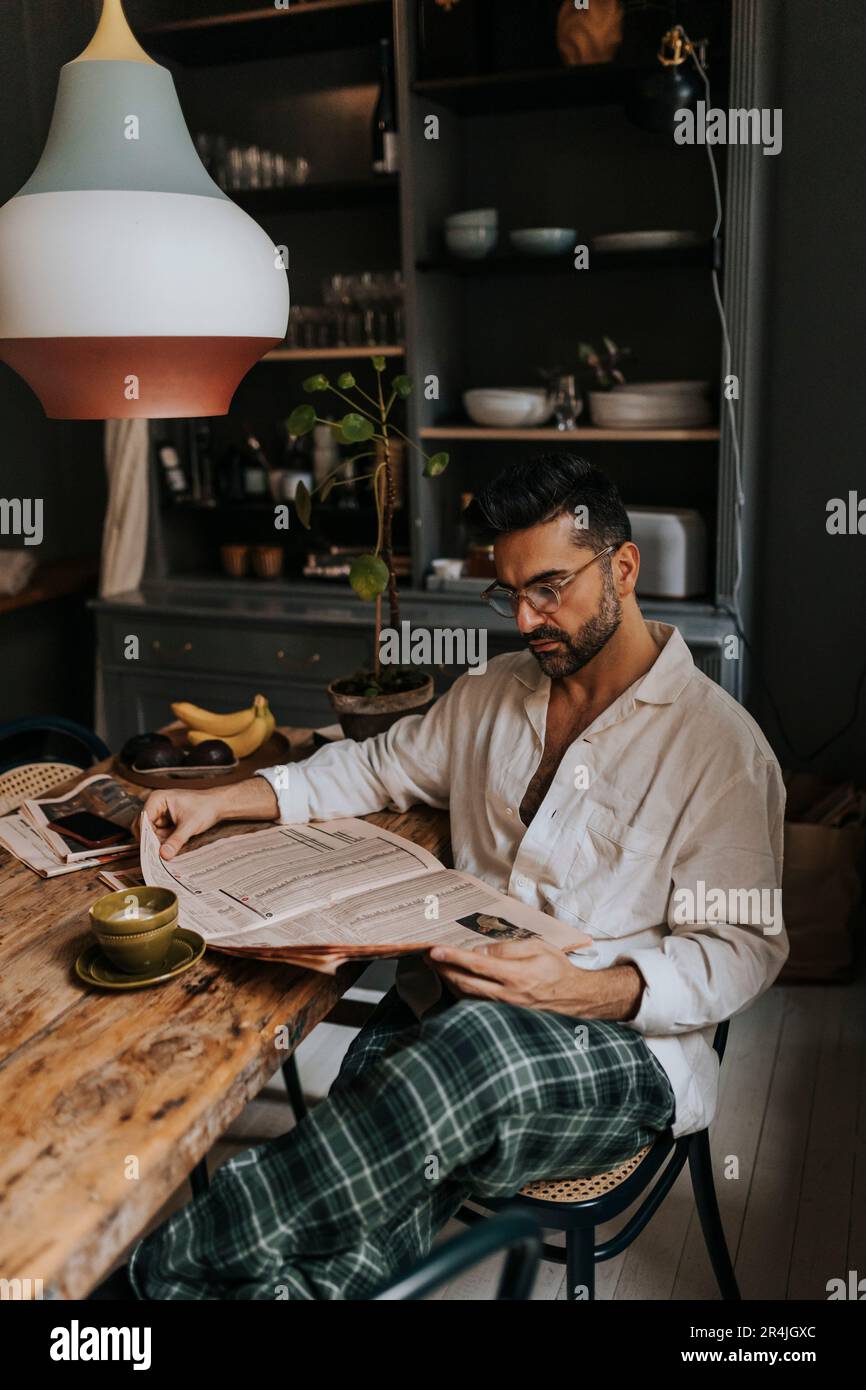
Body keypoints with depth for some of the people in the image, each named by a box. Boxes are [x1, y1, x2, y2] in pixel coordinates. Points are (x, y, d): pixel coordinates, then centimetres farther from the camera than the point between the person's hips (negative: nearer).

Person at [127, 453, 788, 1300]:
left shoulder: (719, 743, -5)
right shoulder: (491, 695, 15)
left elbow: (742, 947, -7)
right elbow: (375, 768, 24)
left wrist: (585, 990, -25)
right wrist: (219, 802, 10)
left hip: (621, 1045, -5)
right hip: (449, 1007, 5)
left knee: (477, 1041, -39)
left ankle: (177, 1259, -32)